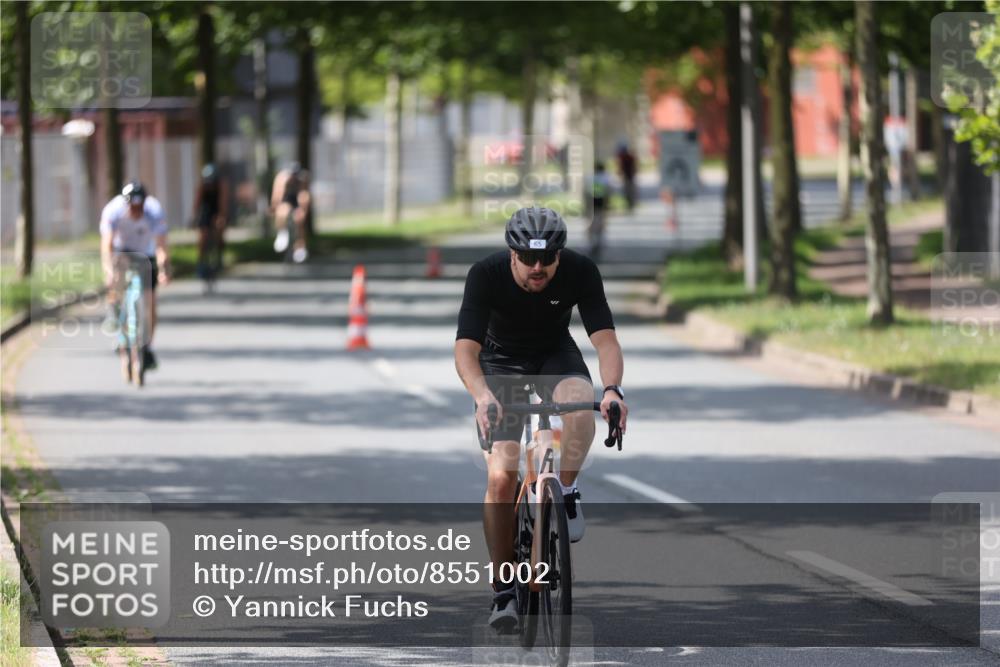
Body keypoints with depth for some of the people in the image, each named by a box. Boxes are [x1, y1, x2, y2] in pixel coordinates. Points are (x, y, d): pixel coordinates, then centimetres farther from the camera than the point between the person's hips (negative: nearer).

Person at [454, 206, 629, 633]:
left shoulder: (580, 272, -24)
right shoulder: (486, 275, -28)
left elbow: (605, 338, -29)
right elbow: (465, 349, -34)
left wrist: (613, 389, -49)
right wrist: (482, 396, -54)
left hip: (555, 355, 1)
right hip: (500, 362, -1)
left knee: (580, 403, -36)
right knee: (501, 476, -17)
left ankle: (566, 491, -9)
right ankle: (503, 590, -3)